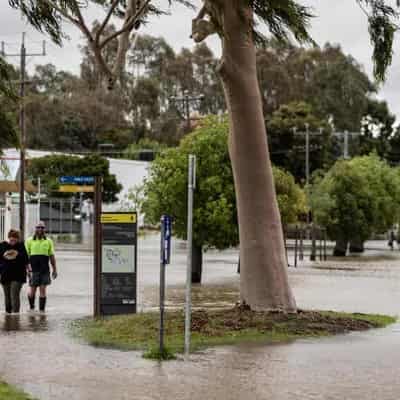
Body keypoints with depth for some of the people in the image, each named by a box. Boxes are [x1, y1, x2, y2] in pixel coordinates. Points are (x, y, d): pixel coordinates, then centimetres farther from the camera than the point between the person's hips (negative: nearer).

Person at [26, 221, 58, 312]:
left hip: (45, 270, 1)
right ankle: (31, 307, 23)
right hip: (33, 270, -1)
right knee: (32, 290, 2)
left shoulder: (48, 241, 10)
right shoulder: (30, 241, 5)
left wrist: (54, 269, 10)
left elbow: (52, 256, 13)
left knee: (43, 290, -2)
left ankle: (42, 310, 3)